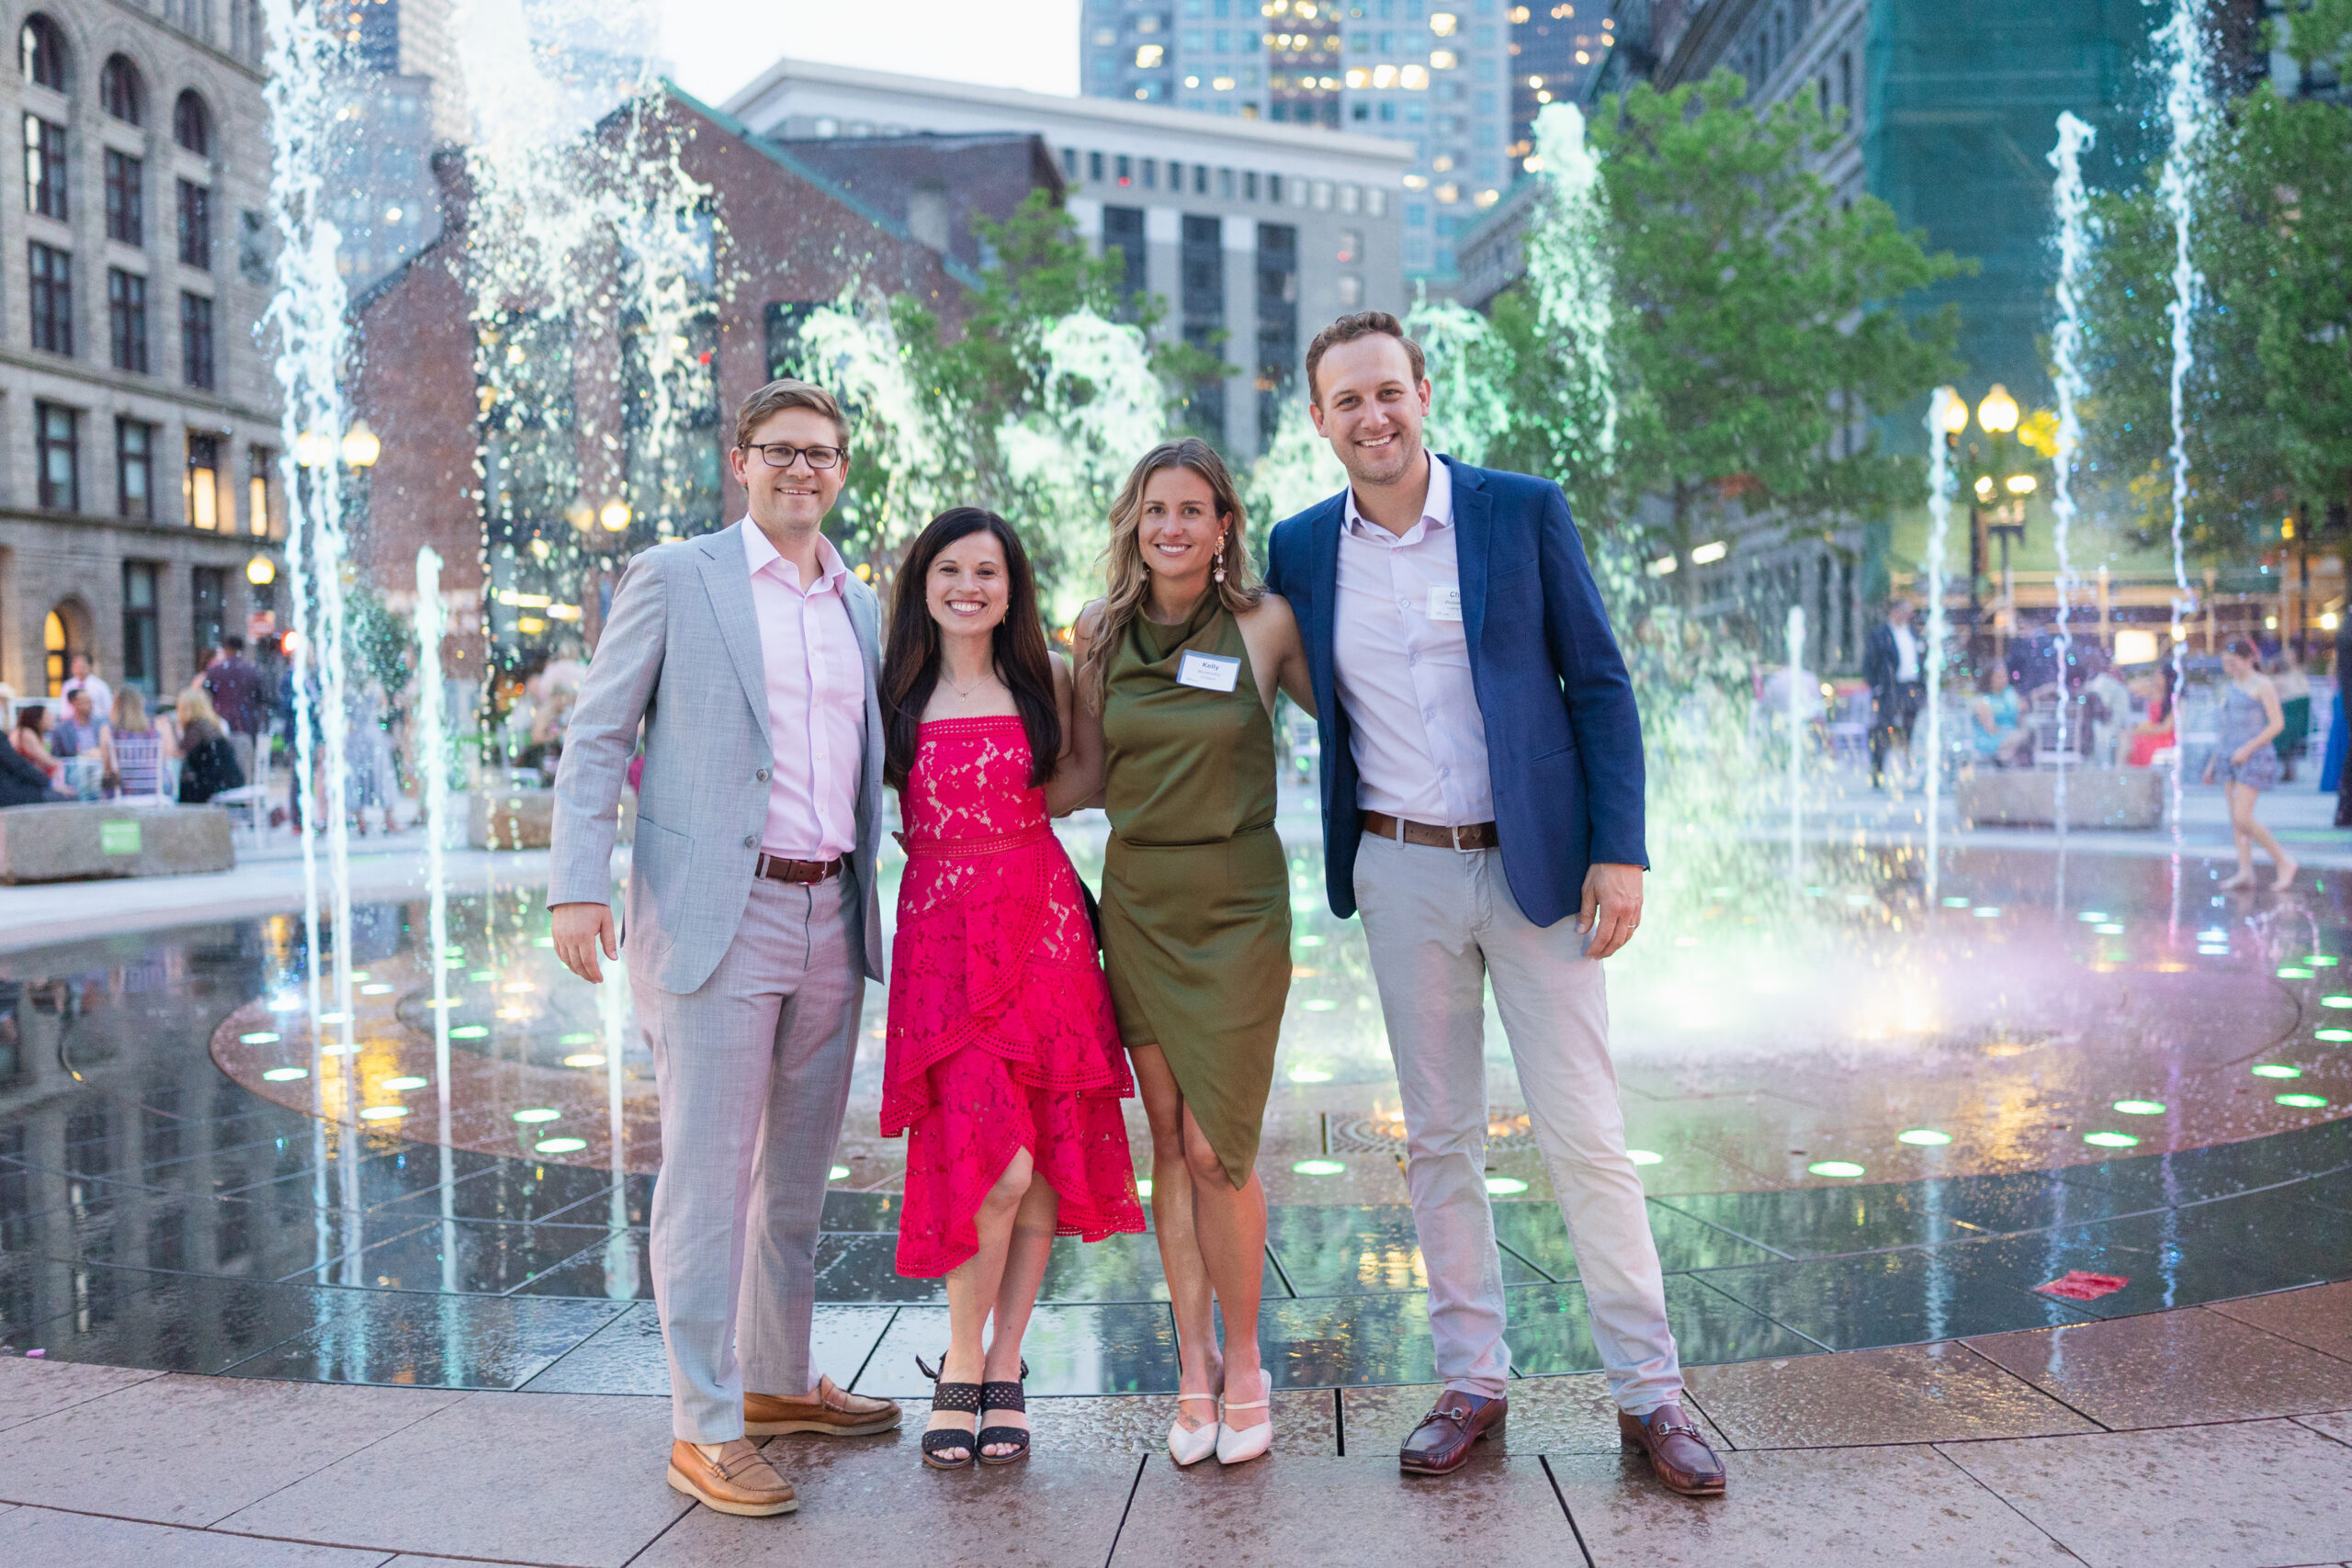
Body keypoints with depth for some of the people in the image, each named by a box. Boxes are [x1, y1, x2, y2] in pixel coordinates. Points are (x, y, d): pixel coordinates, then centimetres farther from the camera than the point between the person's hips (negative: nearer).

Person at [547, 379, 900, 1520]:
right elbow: (596, 738, -3)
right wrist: (577, 885, -13)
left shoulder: (861, 607, 16)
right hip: (716, 916, -6)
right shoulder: (674, 578, 0)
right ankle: (706, 1427, 7)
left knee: (798, 1172, 14)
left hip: (831, 916, 6)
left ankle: (778, 1381, 29)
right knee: (706, 1176, -2)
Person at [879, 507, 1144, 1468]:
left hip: (1043, 922, 2)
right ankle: (959, 1369, 9)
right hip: (941, 926, -2)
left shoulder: (1044, 681, 9)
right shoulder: (896, 694, 7)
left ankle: (1005, 1367, 18)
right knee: (993, 1161, -12)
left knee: (1045, 1156, 2)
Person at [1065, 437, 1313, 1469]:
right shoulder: (1101, 632, 5)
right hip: (1137, 898, 3)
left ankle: (1242, 1365, 14)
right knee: (1168, 1141, 6)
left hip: (1237, 900, -3)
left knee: (1217, 1147, -6)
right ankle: (1194, 1366, 19)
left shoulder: (1263, 623, -3)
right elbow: (1089, 776, 12)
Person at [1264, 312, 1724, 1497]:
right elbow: (1291, 705, 15)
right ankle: (1472, 1380, 23)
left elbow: (1600, 684, -2)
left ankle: (1648, 1391, 13)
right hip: (1400, 875, 3)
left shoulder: (1523, 511, -3)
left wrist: (1619, 850, -8)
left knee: (1585, 1134, 0)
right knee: (1437, 1137, 10)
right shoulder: (1301, 548, 4)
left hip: (1534, 864, -2)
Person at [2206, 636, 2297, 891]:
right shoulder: (2229, 688, 15)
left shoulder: (2262, 685, -7)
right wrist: (2213, 762, 20)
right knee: (2235, 819, 4)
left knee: (2243, 819, -14)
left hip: (2255, 757, -8)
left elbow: (2277, 723, -14)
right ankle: (2245, 872, 7)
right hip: (2230, 756, 8)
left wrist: (2248, 748, -20)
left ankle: (2285, 862, 1)